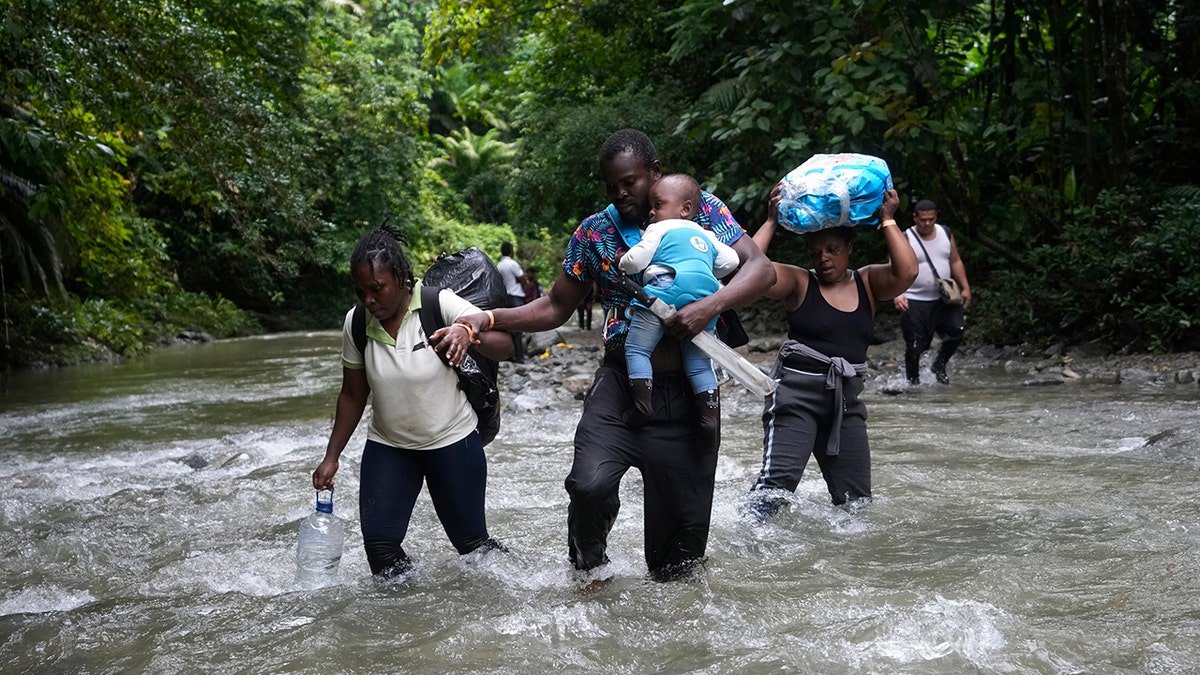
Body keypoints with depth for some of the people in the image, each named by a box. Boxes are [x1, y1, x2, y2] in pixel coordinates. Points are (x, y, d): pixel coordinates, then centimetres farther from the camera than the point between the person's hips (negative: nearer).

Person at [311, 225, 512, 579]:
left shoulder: (440, 304, -18)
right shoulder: (356, 323, -7)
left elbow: (503, 345, -25)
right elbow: (353, 395, 5)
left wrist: (468, 332, -46)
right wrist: (331, 456, 5)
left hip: (452, 442, -3)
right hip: (387, 447, 3)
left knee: (471, 541, 5)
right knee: (379, 544, -5)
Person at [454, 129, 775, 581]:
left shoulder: (702, 209, 1)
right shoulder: (594, 233, 5)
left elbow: (760, 269, -6)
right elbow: (556, 307, 12)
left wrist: (710, 306, -24)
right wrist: (488, 319, -2)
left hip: (688, 387, 0)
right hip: (621, 382, 1)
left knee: (684, 517, 4)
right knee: (591, 484, -23)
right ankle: (589, 569, 7)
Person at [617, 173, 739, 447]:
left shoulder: (660, 229, 12)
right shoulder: (706, 236, 28)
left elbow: (636, 261, 4)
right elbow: (730, 261, 23)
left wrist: (621, 261, 25)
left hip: (666, 290, -6)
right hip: (705, 297, 6)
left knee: (636, 349, 0)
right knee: (698, 360, 14)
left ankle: (642, 402, -14)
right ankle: (711, 413, 1)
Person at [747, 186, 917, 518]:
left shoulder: (868, 282, 10)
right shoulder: (799, 282, 1)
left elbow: (907, 271, -9)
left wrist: (888, 221, -6)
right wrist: (772, 220, -7)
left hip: (845, 400, 5)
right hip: (797, 392, -4)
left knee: (855, 501, 8)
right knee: (776, 485, -21)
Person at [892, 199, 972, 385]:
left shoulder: (946, 233, 8)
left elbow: (956, 262, 17)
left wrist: (965, 288, 9)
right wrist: (897, 294, -29)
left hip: (944, 299, 4)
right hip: (915, 302, -4)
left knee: (957, 329, -13)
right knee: (915, 346, -4)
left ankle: (939, 366, 11)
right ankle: (913, 381, 18)